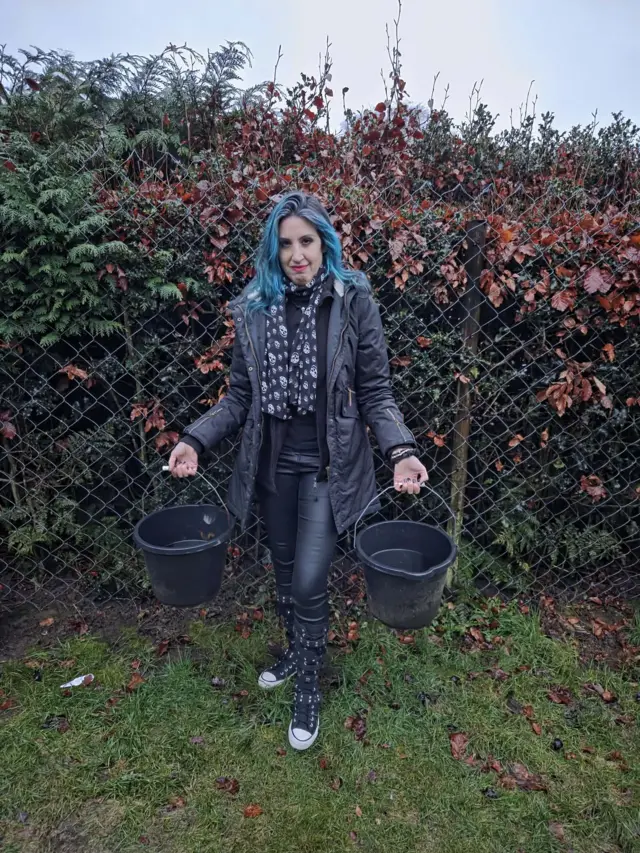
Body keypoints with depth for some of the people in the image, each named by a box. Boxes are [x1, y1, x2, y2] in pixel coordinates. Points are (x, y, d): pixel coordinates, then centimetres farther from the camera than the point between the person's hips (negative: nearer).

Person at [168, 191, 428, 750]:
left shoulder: (353, 302, -7)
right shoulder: (254, 308, 1)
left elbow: (375, 393, -6)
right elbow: (240, 396, 4)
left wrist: (401, 450, -21)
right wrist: (195, 440, -8)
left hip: (327, 464, -3)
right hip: (273, 463, 4)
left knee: (309, 581, -4)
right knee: (284, 572, 19)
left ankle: (308, 687, 25)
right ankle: (296, 651, 48)